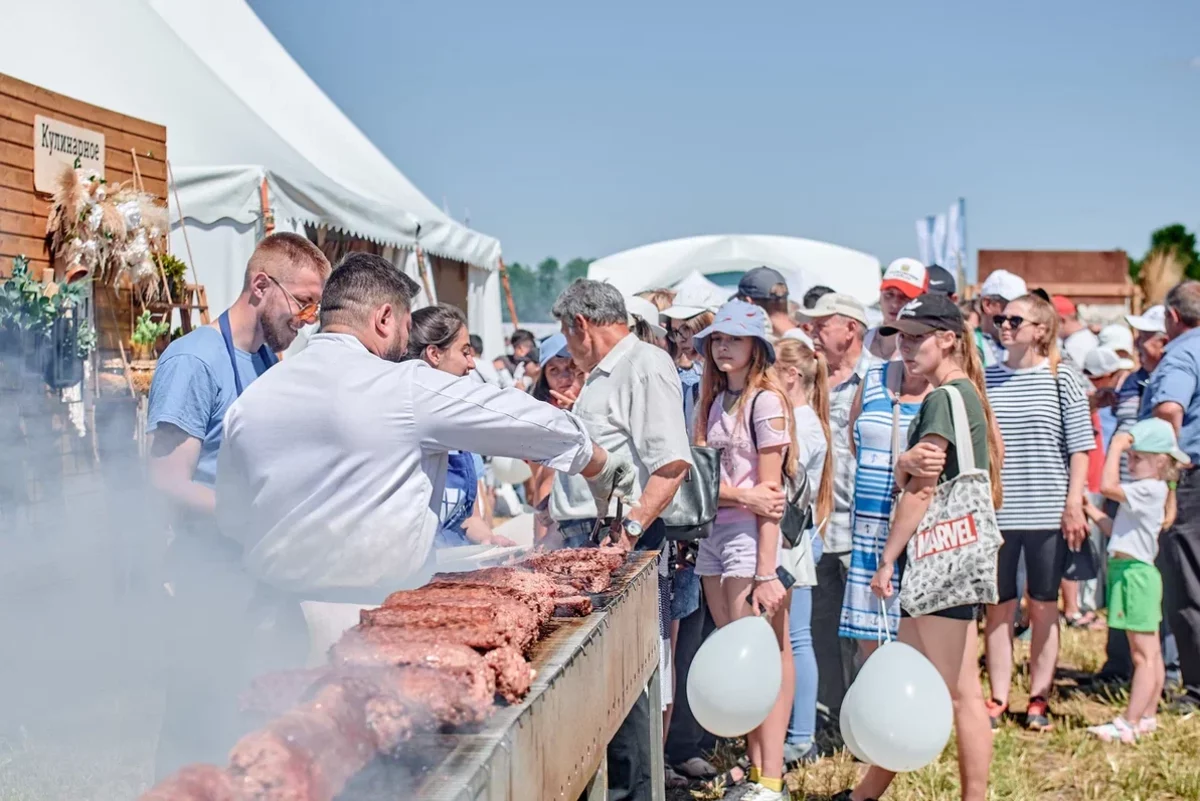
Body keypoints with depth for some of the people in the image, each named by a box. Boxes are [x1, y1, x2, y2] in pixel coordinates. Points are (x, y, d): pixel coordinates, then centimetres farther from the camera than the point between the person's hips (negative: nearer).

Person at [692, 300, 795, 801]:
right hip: (713, 533, 7)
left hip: (750, 533, -7)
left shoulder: (765, 400, -7)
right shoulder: (715, 401, 16)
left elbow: (770, 489, -12)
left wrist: (765, 571, -17)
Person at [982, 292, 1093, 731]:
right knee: (999, 607, 7)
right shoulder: (986, 379, 4)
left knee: (1043, 606, 9)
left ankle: (1039, 699, 19)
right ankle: (998, 700, 15)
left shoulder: (1060, 380, -3)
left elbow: (1079, 447, -3)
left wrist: (1073, 505, -9)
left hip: (1047, 512, -2)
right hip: (996, 511, 2)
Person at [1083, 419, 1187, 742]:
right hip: (1133, 573, 11)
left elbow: (1108, 486, -28)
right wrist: (1091, 510, 6)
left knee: (1144, 655, -7)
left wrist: (1115, 447, -20)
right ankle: (1148, 716, 22)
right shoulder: (1144, 491, 15)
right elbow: (1116, 530, 15)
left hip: (1135, 573, -11)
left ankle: (1129, 724, -7)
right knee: (1150, 652, 15)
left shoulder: (1150, 489, -15)